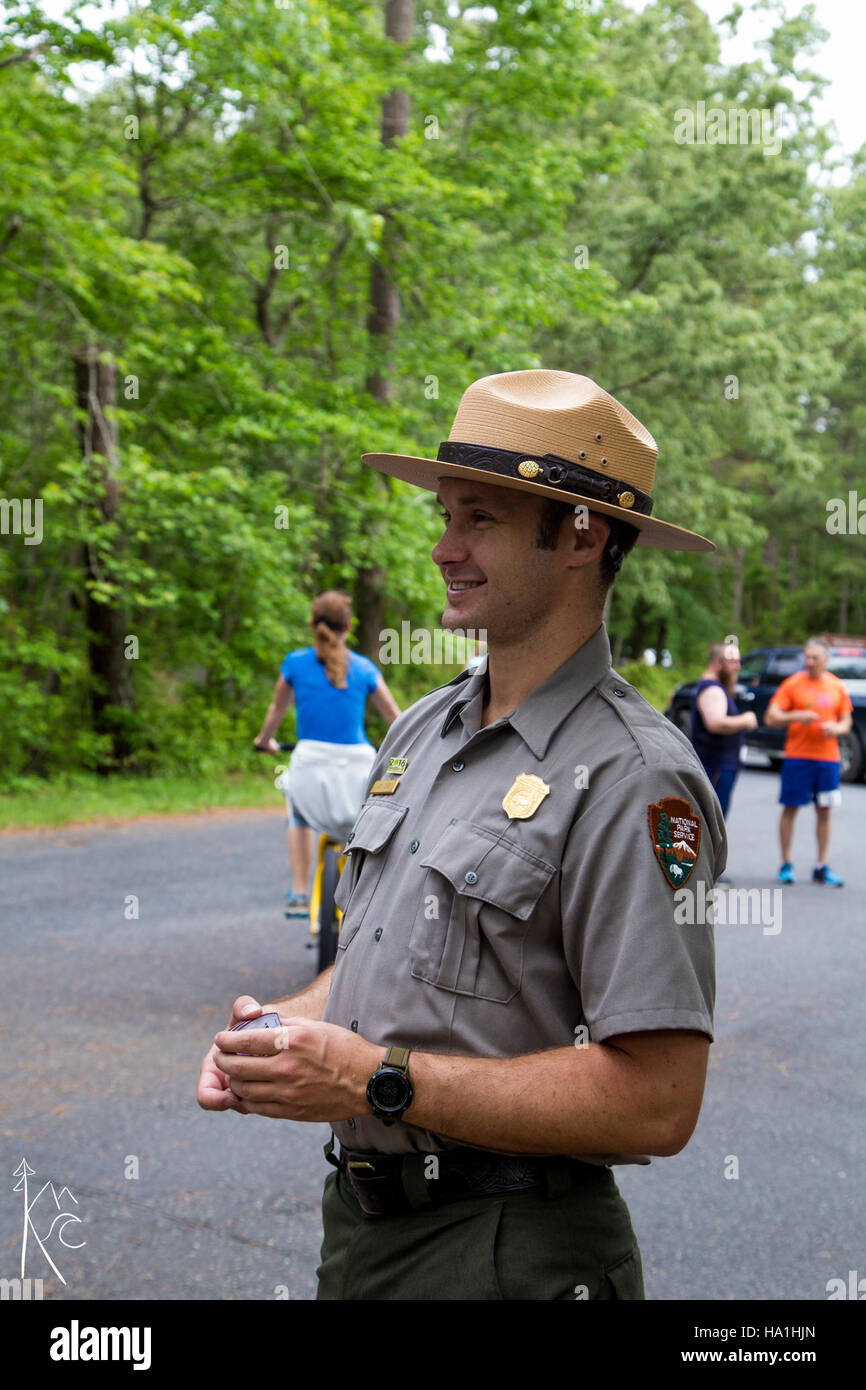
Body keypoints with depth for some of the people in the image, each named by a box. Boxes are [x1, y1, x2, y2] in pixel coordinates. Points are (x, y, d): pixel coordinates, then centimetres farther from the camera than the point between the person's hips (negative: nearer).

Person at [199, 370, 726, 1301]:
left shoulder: (631, 778, -20)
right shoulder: (421, 730, 6)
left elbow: (654, 1103, -24)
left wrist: (377, 1081, -23)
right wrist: (283, 1027, -4)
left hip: (505, 1254, -7)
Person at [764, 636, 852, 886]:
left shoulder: (837, 687, 8)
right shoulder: (793, 684, -1)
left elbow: (846, 722, 15)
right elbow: (771, 718, -5)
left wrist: (836, 728, -7)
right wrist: (797, 716, -20)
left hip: (828, 757, 3)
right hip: (797, 756, -3)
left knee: (824, 811, 5)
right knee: (790, 808, 1)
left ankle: (822, 868, 12)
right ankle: (786, 864, 11)